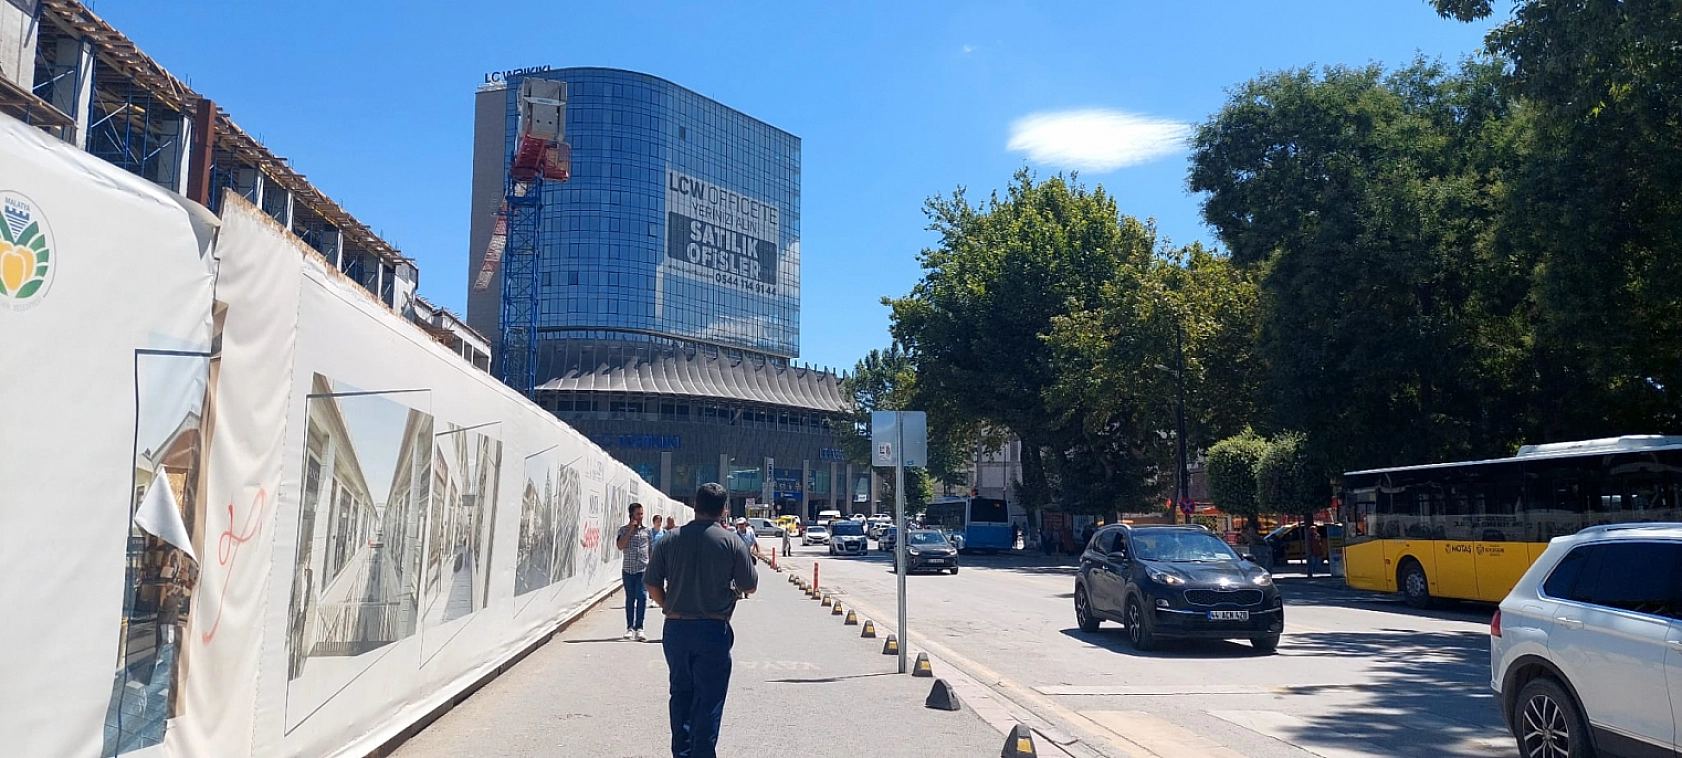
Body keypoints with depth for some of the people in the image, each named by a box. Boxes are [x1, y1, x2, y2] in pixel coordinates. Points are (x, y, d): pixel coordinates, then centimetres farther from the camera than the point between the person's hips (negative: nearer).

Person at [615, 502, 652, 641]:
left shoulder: (647, 530, 7)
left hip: (643, 569, -1)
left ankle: (638, 628, -13)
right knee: (630, 598, 10)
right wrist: (631, 529, -11)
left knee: (642, 597, -14)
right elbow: (620, 546, -11)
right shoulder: (624, 530, 4)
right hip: (628, 569, 1)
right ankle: (629, 628, 20)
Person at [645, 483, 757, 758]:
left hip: (675, 629, 4)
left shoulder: (672, 539, 0)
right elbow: (750, 586, -2)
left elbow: (652, 583, 3)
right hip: (713, 630, -4)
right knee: (709, 699, 3)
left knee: (680, 693, 18)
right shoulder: (731, 542, -8)